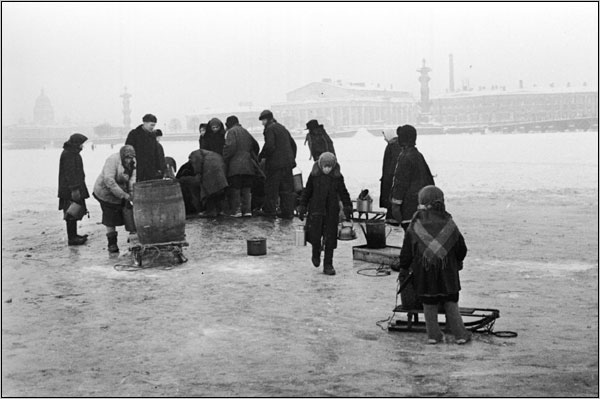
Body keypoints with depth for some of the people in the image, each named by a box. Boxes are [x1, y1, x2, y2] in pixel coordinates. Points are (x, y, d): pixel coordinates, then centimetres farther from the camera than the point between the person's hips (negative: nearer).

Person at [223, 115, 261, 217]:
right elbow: (255, 146, 20)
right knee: (246, 189, 9)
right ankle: (247, 210, 3)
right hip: (248, 165, 6)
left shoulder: (230, 132, -2)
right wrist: (254, 159, 28)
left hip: (235, 165, -6)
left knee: (235, 189, 0)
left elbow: (230, 147, -16)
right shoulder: (245, 132, 18)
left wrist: (225, 160, -7)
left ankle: (236, 210, -4)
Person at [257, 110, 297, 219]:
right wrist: (292, 159, 24)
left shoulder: (270, 129, -8)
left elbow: (269, 146, -20)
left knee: (271, 187, 3)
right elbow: (293, 144, 22)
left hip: (276, 163, -8)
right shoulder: (282, 128, 19)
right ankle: (288, 212, 8)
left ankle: (270, 210, 7)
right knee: (287, 188, 8)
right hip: (288, 163, 8)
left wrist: (261, 156, -6)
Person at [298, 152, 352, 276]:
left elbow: (343, 193, 8)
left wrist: (347, 206, 1)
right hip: (316, 210, 0)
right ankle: (316, 254, 27)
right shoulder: (314, 175, -1)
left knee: (330, 239, 0)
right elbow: (307, 191, 7)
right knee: (315, 236, -6)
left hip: (332, 211, 1)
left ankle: (328, 265, 10)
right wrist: (302, 207, 7)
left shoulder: (337, 177, -1)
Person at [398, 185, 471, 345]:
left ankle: (433, 335, 11)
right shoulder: (448, 223, -2)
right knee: (451, 303, 10)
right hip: (447, 271, 1)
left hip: (424, 272, -1)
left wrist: (404, 268, 13)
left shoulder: (415, 225, -6)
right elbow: (461, 248, 7)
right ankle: (460, 334, 11)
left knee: (429, 303, 10)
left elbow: (407, 251, -2)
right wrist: (458, 262, 26)